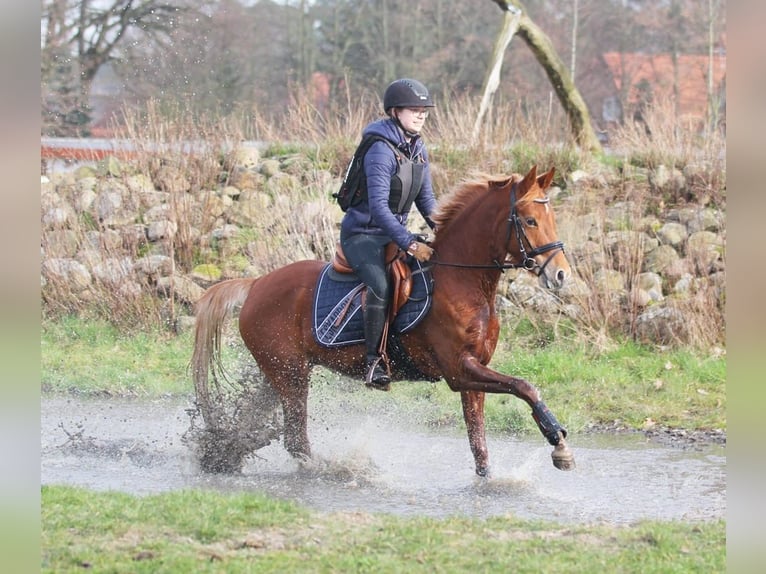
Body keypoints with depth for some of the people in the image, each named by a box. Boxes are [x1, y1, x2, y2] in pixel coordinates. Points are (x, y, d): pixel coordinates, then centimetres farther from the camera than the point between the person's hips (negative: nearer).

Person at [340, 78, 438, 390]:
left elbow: (426, 199, 13)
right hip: (362, 233, -9)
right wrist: (410, 244, -32)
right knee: (380, 285, -32)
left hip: (393, 232, 9)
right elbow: (378, 207, -28)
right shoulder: (381, 151, -21)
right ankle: (374, 362, -27)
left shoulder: (417, 148, 6)